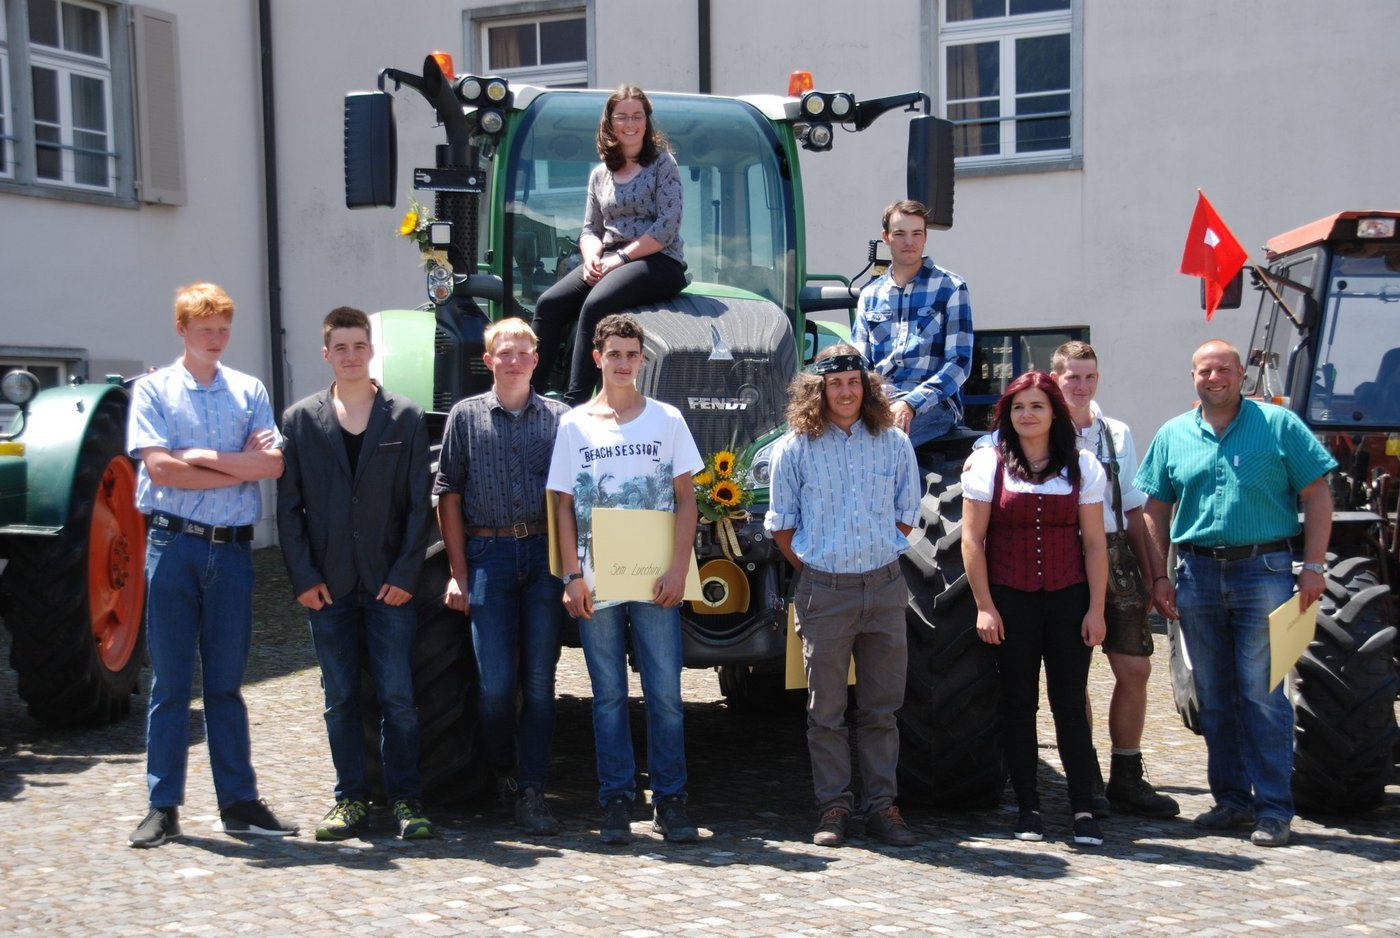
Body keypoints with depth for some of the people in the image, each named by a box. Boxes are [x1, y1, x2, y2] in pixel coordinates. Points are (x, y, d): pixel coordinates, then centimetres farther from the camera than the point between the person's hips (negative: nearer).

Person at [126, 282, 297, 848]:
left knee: (226, 683, 8)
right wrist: (239, 466, -6)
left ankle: (238, 801, 14)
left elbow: (273, 464, -3)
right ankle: (162, 807, 9)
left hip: (232, 547, 2)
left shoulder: (250, 391, 10)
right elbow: (160, 468, -10)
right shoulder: (153, 390, 3)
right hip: (173, 545, -2)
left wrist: (204, 456, -9)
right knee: (170, 681, 2)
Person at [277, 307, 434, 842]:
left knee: (398, 697, -1)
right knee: (340, 698, 7)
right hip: (328, 587, 1)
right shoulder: (300, 420, 7)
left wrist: (405, 574, -6)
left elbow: (419, 503, 2)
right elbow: (288, 506, 5)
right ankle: (351, 800, 16)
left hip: (389, 585, -1)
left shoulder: (406, 418, 4)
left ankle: (405, 800, 8)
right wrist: (303, 577, -4)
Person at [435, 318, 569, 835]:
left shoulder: (559, 417, 7)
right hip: (488, 554, 0)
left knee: (539, 680, 2)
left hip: (546, 553, 1)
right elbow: (449, 495, 5)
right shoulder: (466, 416, 6)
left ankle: (531, 791, 9)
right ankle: (501, 769, 21)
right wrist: (458, 572, 0)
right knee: (497, 682, -4)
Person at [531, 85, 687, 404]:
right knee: (549, 304, -19)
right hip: (608, 261, 6)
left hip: (659, 262, -6)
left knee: (595, 304, -33)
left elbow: (667, 226, -10)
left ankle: (575, 404, -36)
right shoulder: (600, 174, 18)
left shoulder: (662, 162, 1)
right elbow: (590, 229, 17)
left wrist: (620, 257, -15)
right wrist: (591, 257, -7)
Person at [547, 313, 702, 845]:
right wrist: (572, 576, -4)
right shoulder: (574, 425, 6)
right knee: (608, 695, 5)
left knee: (665, 693, 0)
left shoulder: (666, 419, 5)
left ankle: (670, 802, 9)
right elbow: (565, 506, 6)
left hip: (656, 582, 0)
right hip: (595, 585, 1)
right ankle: (616, 801, 12)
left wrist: (679, 568, -8)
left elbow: (686, 500, 3)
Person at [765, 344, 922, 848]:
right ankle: (832, 807, 12)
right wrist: (814, 572, 2)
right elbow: (782, 526, 5)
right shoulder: (795, 448, -1)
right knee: (826, 709, 3)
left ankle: (881, 805, 15)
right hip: (824, 593, -2)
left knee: (881, 707, 7)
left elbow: (905, 516, 13)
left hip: (884, 587, 2)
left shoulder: (894, 444, 5)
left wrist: (878, 559, 6)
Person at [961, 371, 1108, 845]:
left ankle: (1083, 809, 7)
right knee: (1018, 705, 5)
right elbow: (973, 540, 0)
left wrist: (1095, 609, -2)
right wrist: (985, 606, -6)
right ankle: (1028, 809, 13)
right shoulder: (988, 463, 2)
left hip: (1068, 599, 1)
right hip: (1010, 601, 0)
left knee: (1070, 704, 0)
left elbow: (1094, 543, 4)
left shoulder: (1082, 466, 6)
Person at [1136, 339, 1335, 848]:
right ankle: (1231, 798, 19)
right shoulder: (1172, 436, 10)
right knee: (1214, 697, 9)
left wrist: (1313, 566, -8)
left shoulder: (1279, 425, 1)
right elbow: (1155, 510, 12)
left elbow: (1316, 495, 0)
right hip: (1198, 573, 4)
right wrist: (1159, 576, 5)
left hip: (1263, 570, -4)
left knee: (1262, 693, -5)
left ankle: (1273, 807, 2)